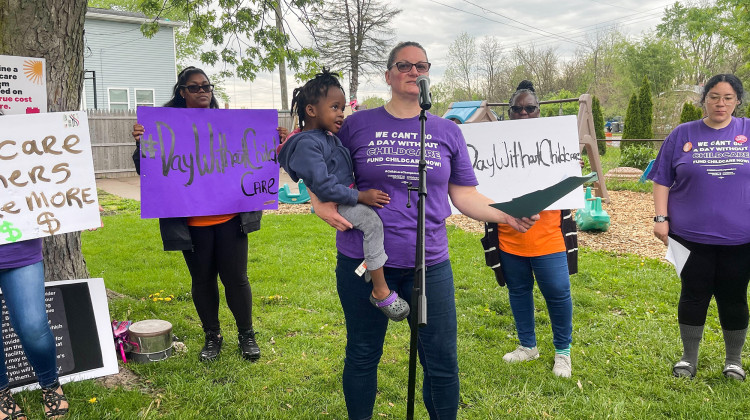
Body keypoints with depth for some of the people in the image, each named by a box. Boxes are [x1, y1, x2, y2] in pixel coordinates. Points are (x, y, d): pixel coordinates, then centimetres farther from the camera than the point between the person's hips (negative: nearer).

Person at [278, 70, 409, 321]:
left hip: (345, 195, 11)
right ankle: (381, 292, -21)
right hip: (333, 204, -11)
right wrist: (361, 196, -23)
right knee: (373, 221, -27)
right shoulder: (307, 144, -18)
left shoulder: (328, 136, 14)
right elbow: (323, 186, -25)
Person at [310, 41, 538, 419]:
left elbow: (463, 194, 8)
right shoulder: (357, 125, 3)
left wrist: (506, 215, -6)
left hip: (429, 264, 1)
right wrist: (322, 206, -13)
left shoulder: (447, 132, 8)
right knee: (362, 356, 14)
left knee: (442, 362, 8)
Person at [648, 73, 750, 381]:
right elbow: (662, 180, 3)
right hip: (692, 235, 0)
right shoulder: (682, 135, 2)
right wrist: (660, 218, -5)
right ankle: (689, 358, 24)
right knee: (694, 295, 8)